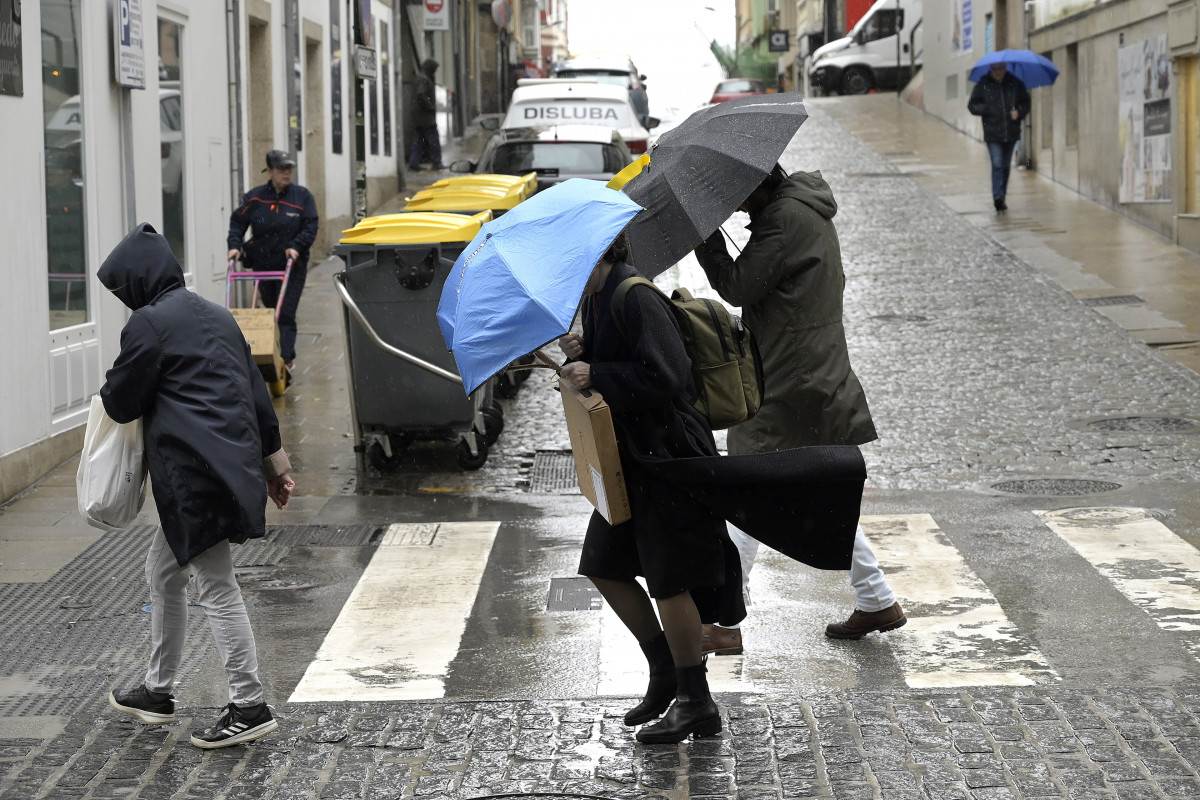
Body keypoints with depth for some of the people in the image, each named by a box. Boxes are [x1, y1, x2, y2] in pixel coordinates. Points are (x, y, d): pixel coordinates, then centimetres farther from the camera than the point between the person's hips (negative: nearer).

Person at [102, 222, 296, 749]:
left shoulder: (148, 323, -10)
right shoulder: (214, 315, 16)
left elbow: (122, 403, -5)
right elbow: (255, 389, 18)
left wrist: (108, 392, 17)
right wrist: (271, 455, 22)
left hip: (195, 471, -9)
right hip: (233, 463, 9)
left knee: (216, 587, -5)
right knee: (163, 570, 20)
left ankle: (249, 707, -3)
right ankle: (157, 691, 29)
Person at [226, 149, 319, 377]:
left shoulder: (302, 196, -1)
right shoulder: (254, 197, 3)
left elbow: (311, 226, -4)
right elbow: (238, 222, 6)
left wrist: (296, 247, -18)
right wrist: (235, 245, -10)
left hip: (292, 265, -3)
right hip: (263, 264, 3)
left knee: (286, 315, -12)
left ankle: (286, 360, -17)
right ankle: (274, 358, 25)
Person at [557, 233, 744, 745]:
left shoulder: (635, 299, -20)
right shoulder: (597, 300, 10)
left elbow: (662, 376, -27)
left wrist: (595, 375, -23)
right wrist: (580, 357, -1)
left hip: (670, 455, -10)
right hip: (632, 454, 10)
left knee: (669, 579, -2)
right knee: (605, 566, 13)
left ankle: (696, 703, 11)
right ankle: (665, 672, 27)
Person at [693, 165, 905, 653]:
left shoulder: (786, 219, -18)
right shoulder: (807, 209, 13)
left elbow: (737, 286, -17)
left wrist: (704, 230, -12)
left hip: (785, 387, -10)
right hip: (819, 377, 10)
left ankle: (722, 622, -2)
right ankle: (876, 600, 22)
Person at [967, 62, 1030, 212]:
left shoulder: (1015, 83, 5)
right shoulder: (983, 85, 0)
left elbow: (1025, 102, 12)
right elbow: (972, 105, 3)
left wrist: (1019, 112, -8)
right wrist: (987, 109, -14)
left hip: (1011, 132, 3)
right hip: (992, 134, -3)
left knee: (1006, 166, 11)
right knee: (997, 165, -13)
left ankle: (1001, 198, 22)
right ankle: (997, 197, -18)